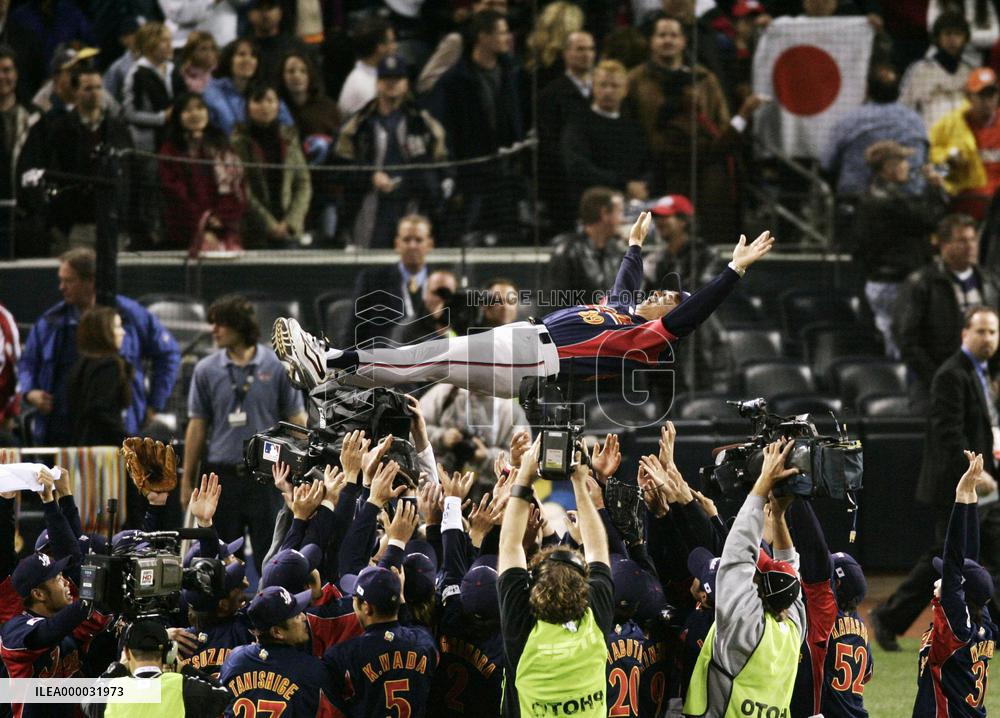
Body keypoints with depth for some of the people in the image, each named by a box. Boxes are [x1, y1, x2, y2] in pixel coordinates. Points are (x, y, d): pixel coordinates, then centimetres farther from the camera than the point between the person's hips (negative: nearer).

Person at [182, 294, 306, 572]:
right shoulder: (206, 370, 4)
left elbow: (296, 420, 2)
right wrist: (187, 479, 7)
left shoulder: (277, 367, -2)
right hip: (222, 475, 2)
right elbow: (197, 426, 8)